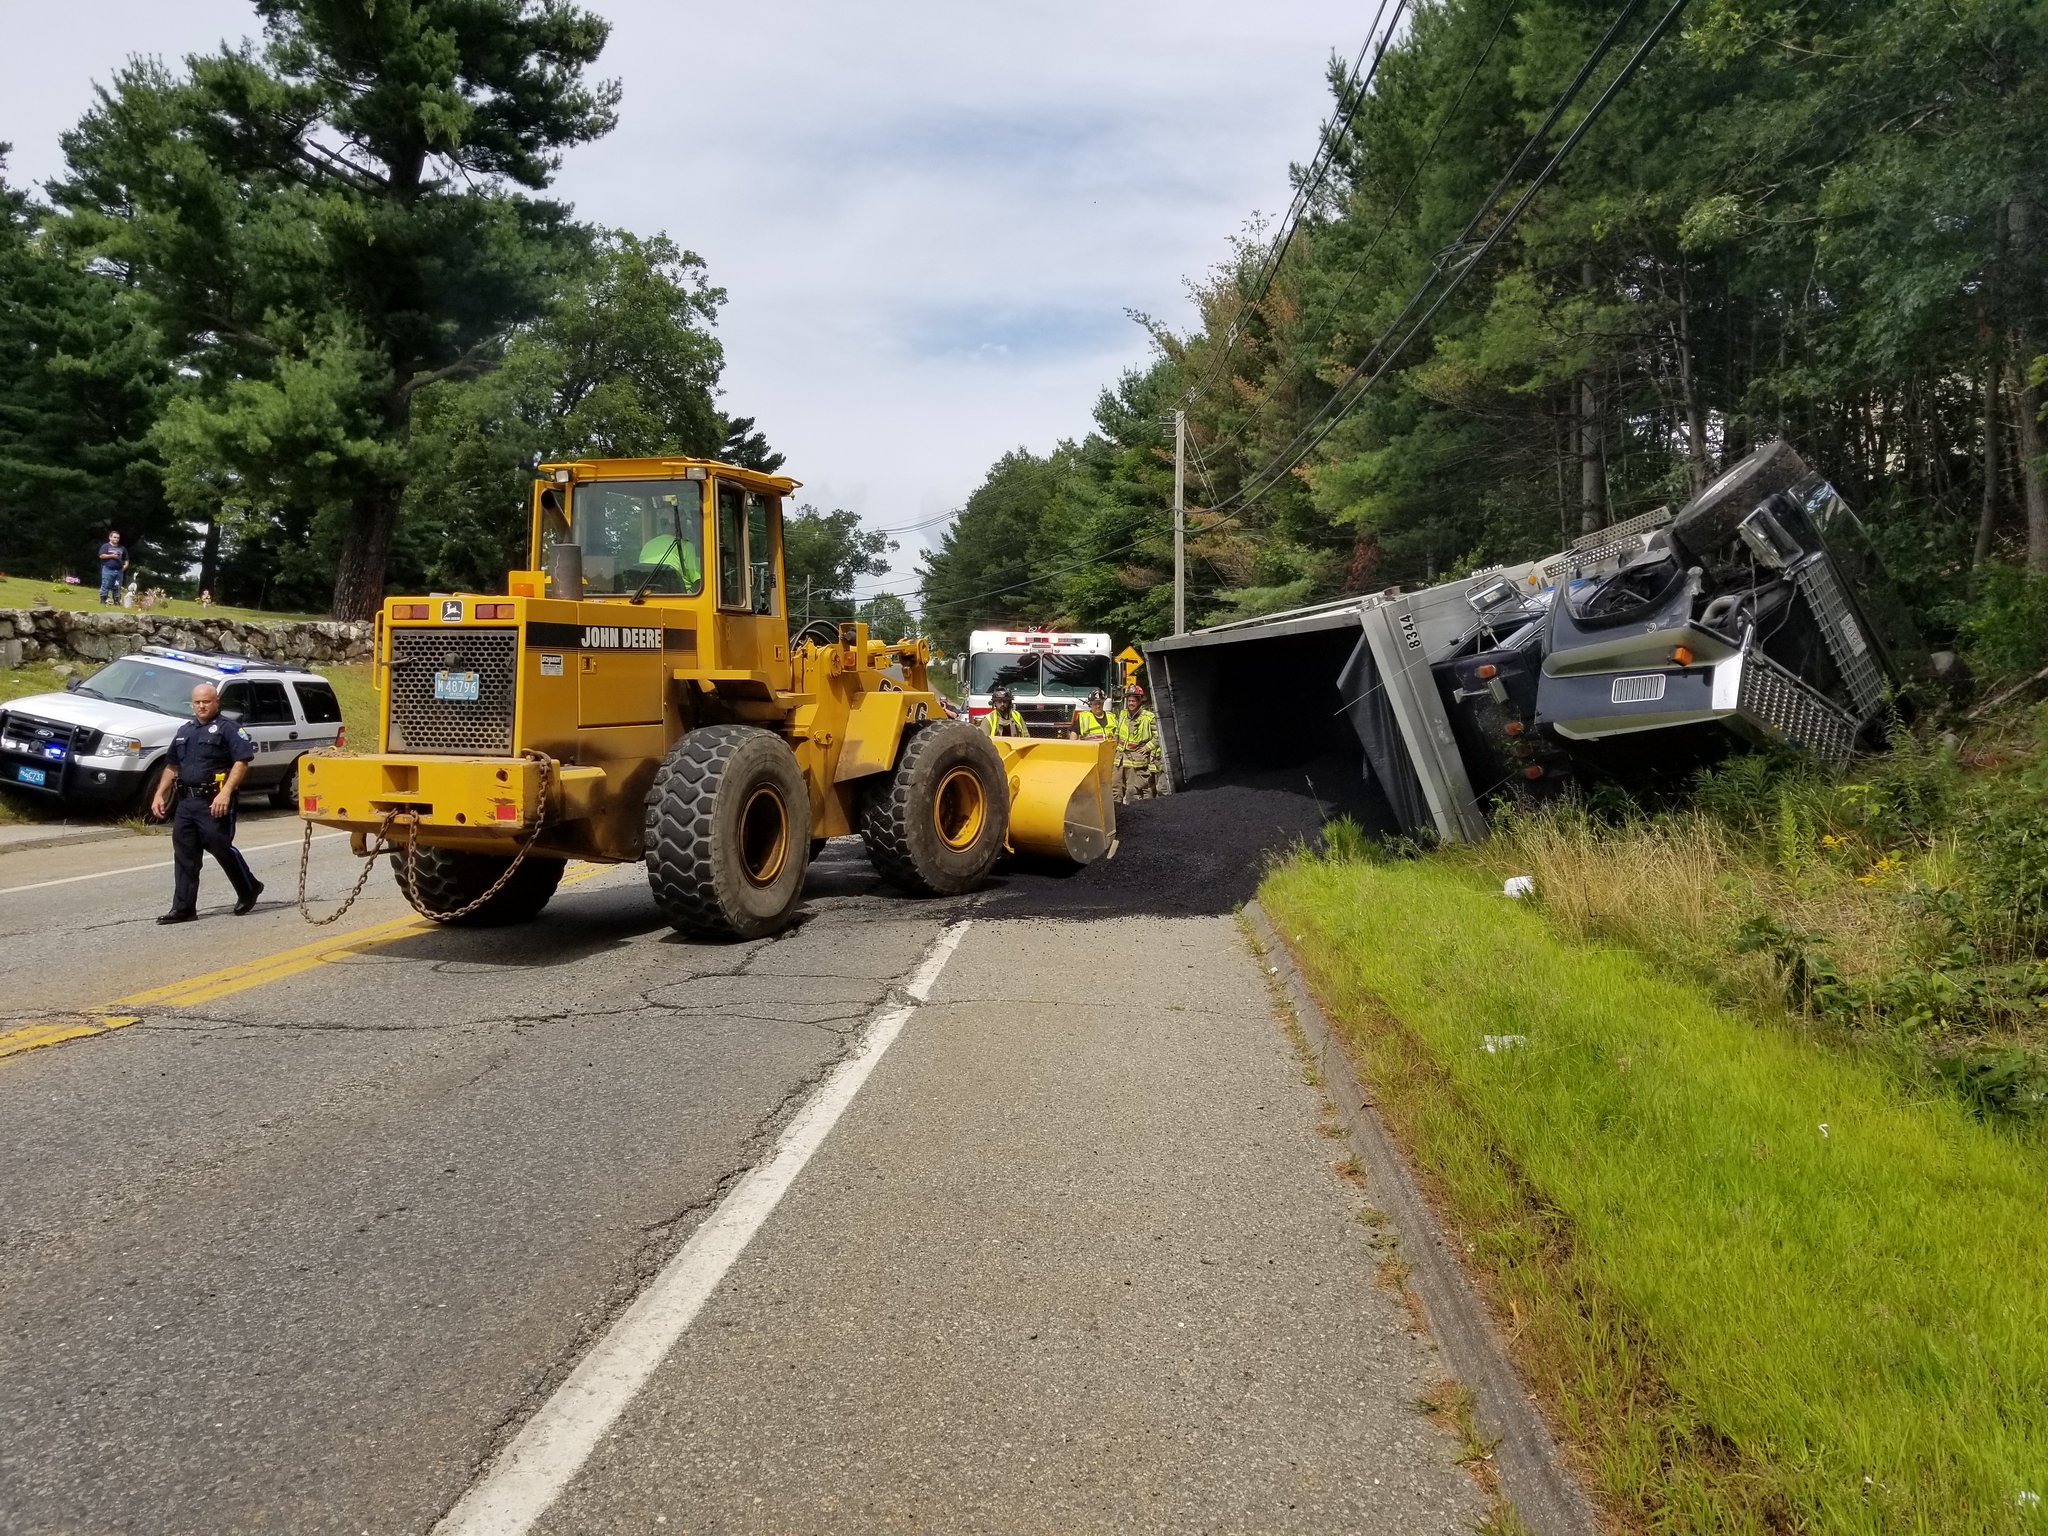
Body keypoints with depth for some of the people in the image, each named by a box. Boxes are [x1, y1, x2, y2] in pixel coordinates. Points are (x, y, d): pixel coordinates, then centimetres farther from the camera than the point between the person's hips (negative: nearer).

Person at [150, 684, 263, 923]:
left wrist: (226, 793, -23)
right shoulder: (184, 731, 18)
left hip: (213, 803, -7)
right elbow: (171, 766, 24)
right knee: (184, 854, 5)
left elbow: (242, 761, -15)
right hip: (185, 802, 7)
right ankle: (183, 908, 7)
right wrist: (159, 795, 14)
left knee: (221, 848, -3)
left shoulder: (227, 729, -4)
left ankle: (249, 889, 18)